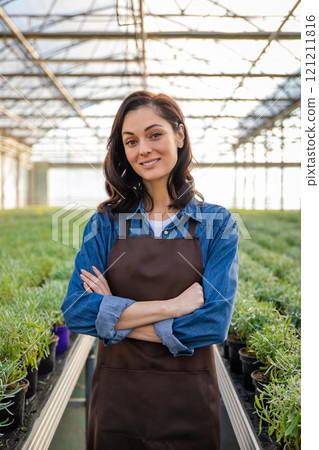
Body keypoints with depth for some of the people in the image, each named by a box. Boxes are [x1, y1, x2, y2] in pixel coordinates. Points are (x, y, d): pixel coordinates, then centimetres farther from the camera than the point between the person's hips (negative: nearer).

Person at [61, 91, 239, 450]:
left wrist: (115, 317, -13)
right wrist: (172, 305, -18)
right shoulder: (105, 223, -1)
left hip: (189, 406, -1)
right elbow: (75, 311, -12)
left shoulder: (218, 224, -5)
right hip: (115, 402, 1)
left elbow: (213, 323, -15)